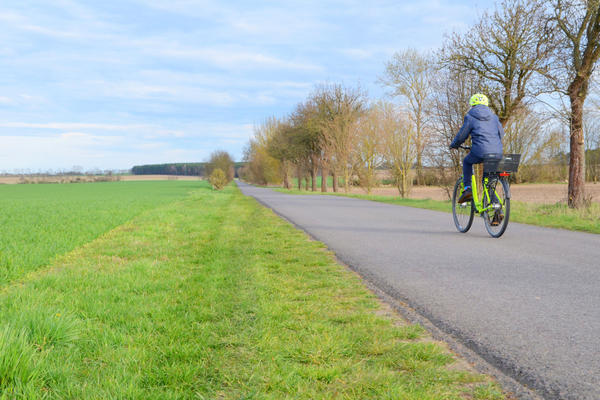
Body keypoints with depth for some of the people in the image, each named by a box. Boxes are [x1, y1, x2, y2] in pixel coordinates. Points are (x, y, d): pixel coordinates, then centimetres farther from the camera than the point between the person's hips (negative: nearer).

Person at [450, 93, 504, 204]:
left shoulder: (470, 116, 4)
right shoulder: (493, 116, 17)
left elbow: (461, 136, 6)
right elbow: (501, 133, 24)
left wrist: (453, 145, 25)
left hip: (481, 153, -4)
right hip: (497, 153, 4)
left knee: (467, 162, 26)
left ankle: (467, 189, 13)